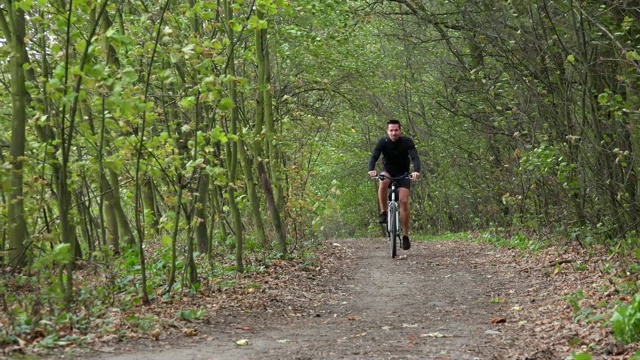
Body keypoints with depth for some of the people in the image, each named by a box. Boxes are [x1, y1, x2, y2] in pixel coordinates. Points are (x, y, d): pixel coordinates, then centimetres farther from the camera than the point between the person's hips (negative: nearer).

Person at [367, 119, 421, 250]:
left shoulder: (407, 142, -19)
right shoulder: (383, 142, -18)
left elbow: (415, 157, -31)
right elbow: (374, 157, -29)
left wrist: (416, 171, -52)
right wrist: (371, 170, -51)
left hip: (403, 174, 0)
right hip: (388, 171, 0)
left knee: (404, 201, -16)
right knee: (383, 183, -36)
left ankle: (405, 236, -8)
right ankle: (383, 213, -21)